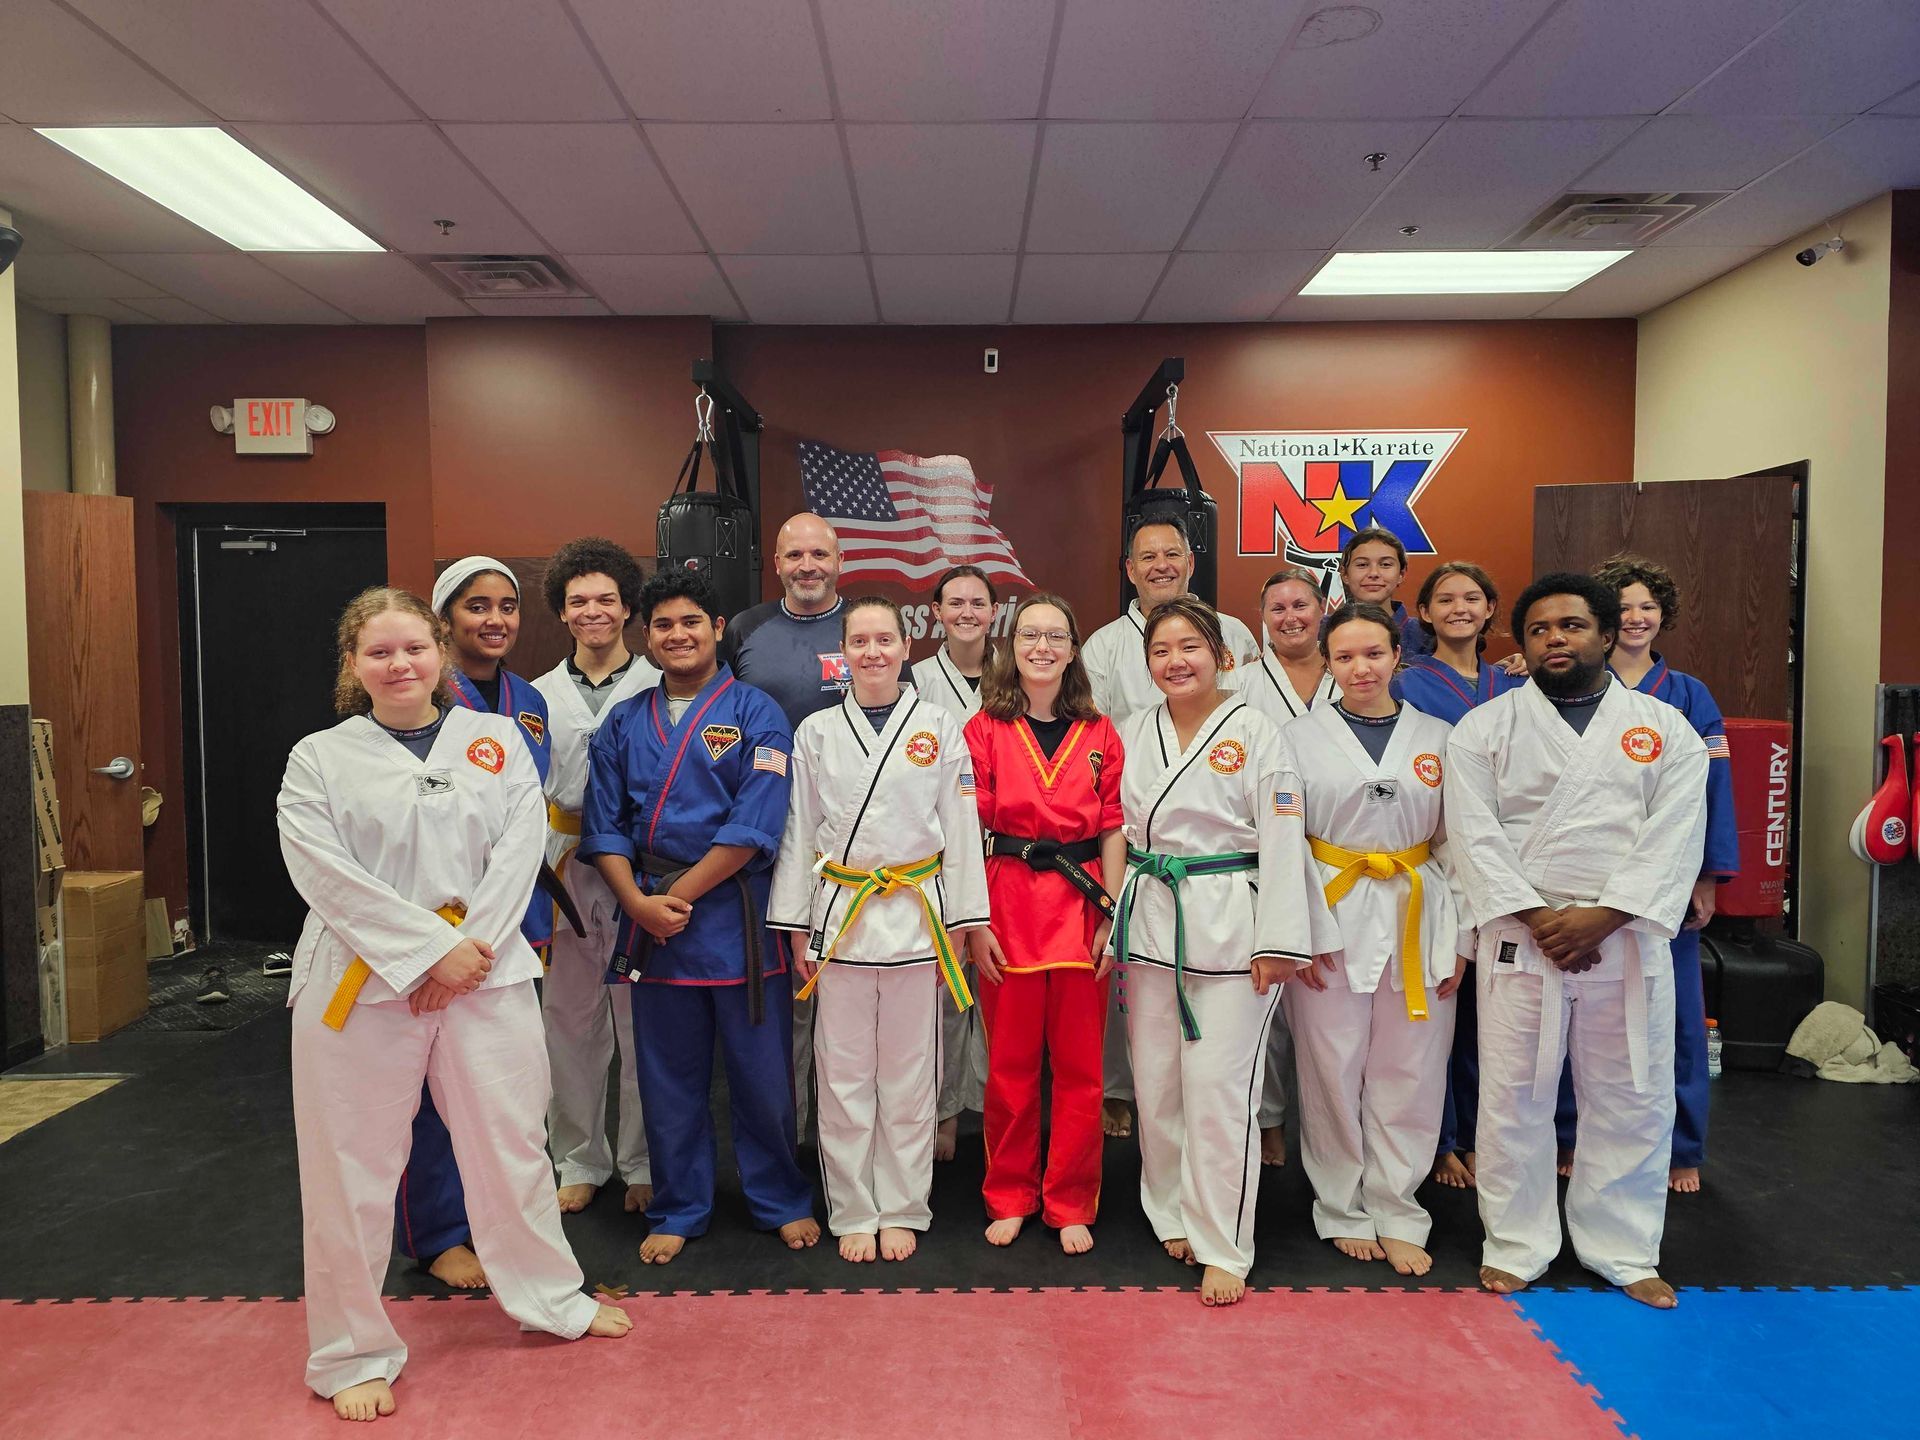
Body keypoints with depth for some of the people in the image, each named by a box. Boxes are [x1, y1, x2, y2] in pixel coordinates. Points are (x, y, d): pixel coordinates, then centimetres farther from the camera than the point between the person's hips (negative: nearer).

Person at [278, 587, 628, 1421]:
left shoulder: (497, 741, 5)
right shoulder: (319, 759, 1)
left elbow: (519, 848, -3)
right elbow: (327, 874, -10)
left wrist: (472, 950, -14)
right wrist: (431, 949, -17)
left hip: (484, 971, 2)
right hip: (360, 981, -1)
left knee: (510, 1140, 13)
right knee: (354, 1166, 7)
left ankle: (549, 1298, 35)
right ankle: (352, 1353, 27)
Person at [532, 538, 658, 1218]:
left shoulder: (660, 690, 0)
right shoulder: (540, 697, 10)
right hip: (565, 873, 3)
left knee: (642, 1023, 4)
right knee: (569, 1021, 11)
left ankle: (645, 1164, 20)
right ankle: (580, 1161, 27)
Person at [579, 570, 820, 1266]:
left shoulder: (755, 714, -3)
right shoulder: (624, 724, 9)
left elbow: (754, 827, -11)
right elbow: (603, 829, 6)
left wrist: (678, 895, -12)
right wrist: (639, 902, -9)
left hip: (737, 918, -3)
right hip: (648, 919, 3)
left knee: (761, 1074, 8)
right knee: (668, 1078, 13)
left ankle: (781, 1202, 28)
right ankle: (678, 1211, 30)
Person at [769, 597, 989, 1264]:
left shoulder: (939, 728, 1)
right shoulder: (817, 732, 4)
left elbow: (961, 830, 2)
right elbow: (798, 832, 6)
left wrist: (957, 927, 0)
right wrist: (795, 928, 4)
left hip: (915, 914, -1)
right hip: (839, 912, 1)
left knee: (908, 1077, 8)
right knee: (843, 1075, 7)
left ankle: (901, 1211, 24)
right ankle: (852, 1213, 23)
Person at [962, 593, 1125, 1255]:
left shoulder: (1098, 734, 6)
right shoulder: (985, 729, 1)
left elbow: (1113, 829, 4)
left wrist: (1112, 918, -3)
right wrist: (973, 924, -7)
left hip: (1081, 903, 2)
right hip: (1007, 904, -1)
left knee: (1080, 1066, 8)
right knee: (1010, 1064, 9)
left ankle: (1071, 1205, 24)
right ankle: (1009, 1198, 26)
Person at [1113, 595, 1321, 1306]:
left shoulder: (1254, 732, -4)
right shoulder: (1133, 734, 9)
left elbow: (1282, 840, -7)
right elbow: (1115, 831, 13)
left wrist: (1278, 941, -11)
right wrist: (1113, 926, 10)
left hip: (1230, 926, -4)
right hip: (1150, 921, 5)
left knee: (1219, 1088, -4)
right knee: (1156, 1082, 11)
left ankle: (1223, 1248, 9)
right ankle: (1174, 1214, 30)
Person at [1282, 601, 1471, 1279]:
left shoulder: (1437, 739, 6)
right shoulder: (1299, 738, 0)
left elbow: (1456, 843, 8)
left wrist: (1460, 939, 4)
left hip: (1417, 921, 2)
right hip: (1331, 919, -2)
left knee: (1410, 1074, 7)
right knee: (1334, 1071, 5)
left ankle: (1397, 1214, 23)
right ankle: (1344, 1211, 23)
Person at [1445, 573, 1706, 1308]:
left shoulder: (1665, 728, 5)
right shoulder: (1484, 727, 1)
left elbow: (1674, 839, -4)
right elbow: (1475, 836, -6)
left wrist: (1603, 916, -15)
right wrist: (1537, 919, -14)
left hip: (1628, 941, 1)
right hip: (1520, 941, -1)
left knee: (1632, 1100, 10)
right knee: (1513, 1096, 6)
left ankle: (1625, 1252, 29)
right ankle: (1515, 1247, 23)